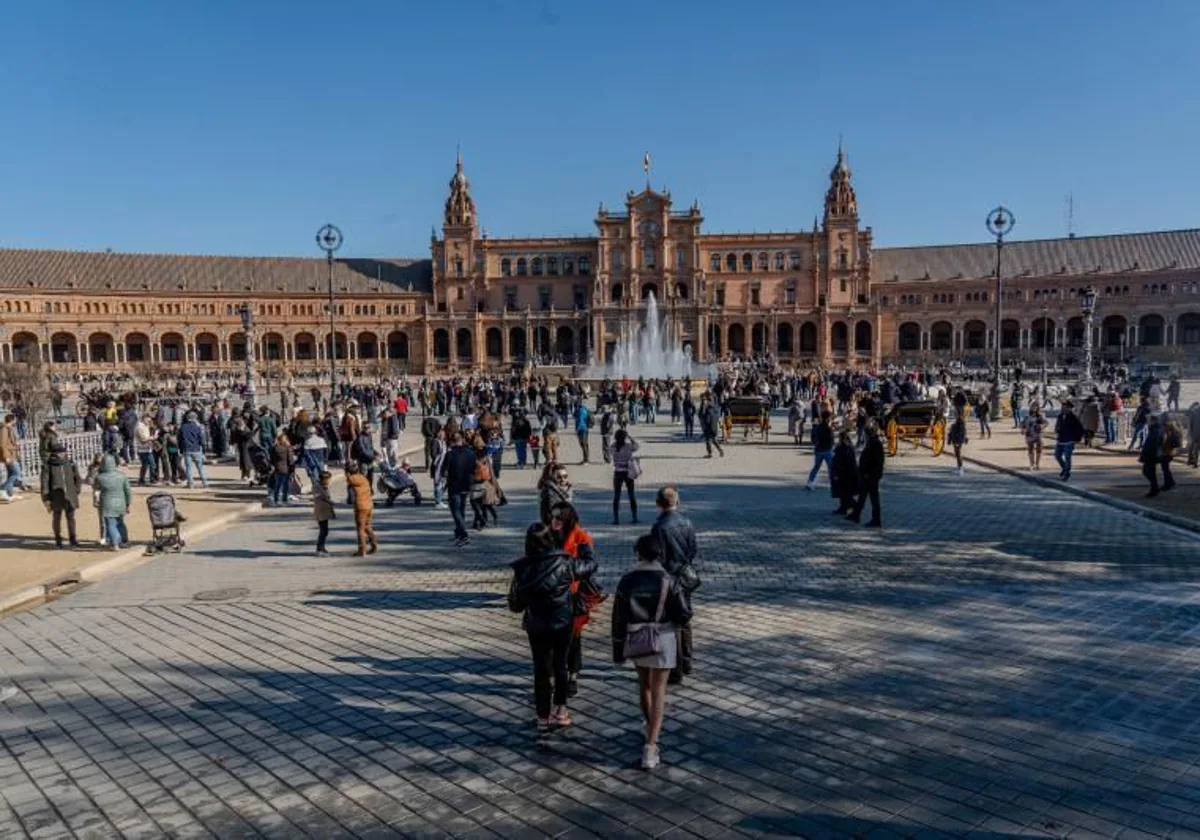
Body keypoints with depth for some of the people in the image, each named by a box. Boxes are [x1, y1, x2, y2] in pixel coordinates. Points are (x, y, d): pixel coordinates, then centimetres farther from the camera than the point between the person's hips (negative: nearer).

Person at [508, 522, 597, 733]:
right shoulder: (563, 562, -13)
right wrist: (587, 554, 23)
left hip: (536, 626, 1)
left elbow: (514, 603, -5)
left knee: (541, 670, 12)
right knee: (560, 666, 15)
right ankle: (560, 710, 17)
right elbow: (590, 566, 2)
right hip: (563, 623, -1)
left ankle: (543, 718, 17)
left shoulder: (522, 569, -11)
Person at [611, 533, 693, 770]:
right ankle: (650, 747, -6)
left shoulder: (627, 580, -5)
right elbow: (684, 615, -10)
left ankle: (648, 723, 47)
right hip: (662, 640, -3)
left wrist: (618, 648, 7)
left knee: (644, 683, 25)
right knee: (658, 691, 1)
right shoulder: (668, 580, -11)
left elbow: (618, 618, -2)